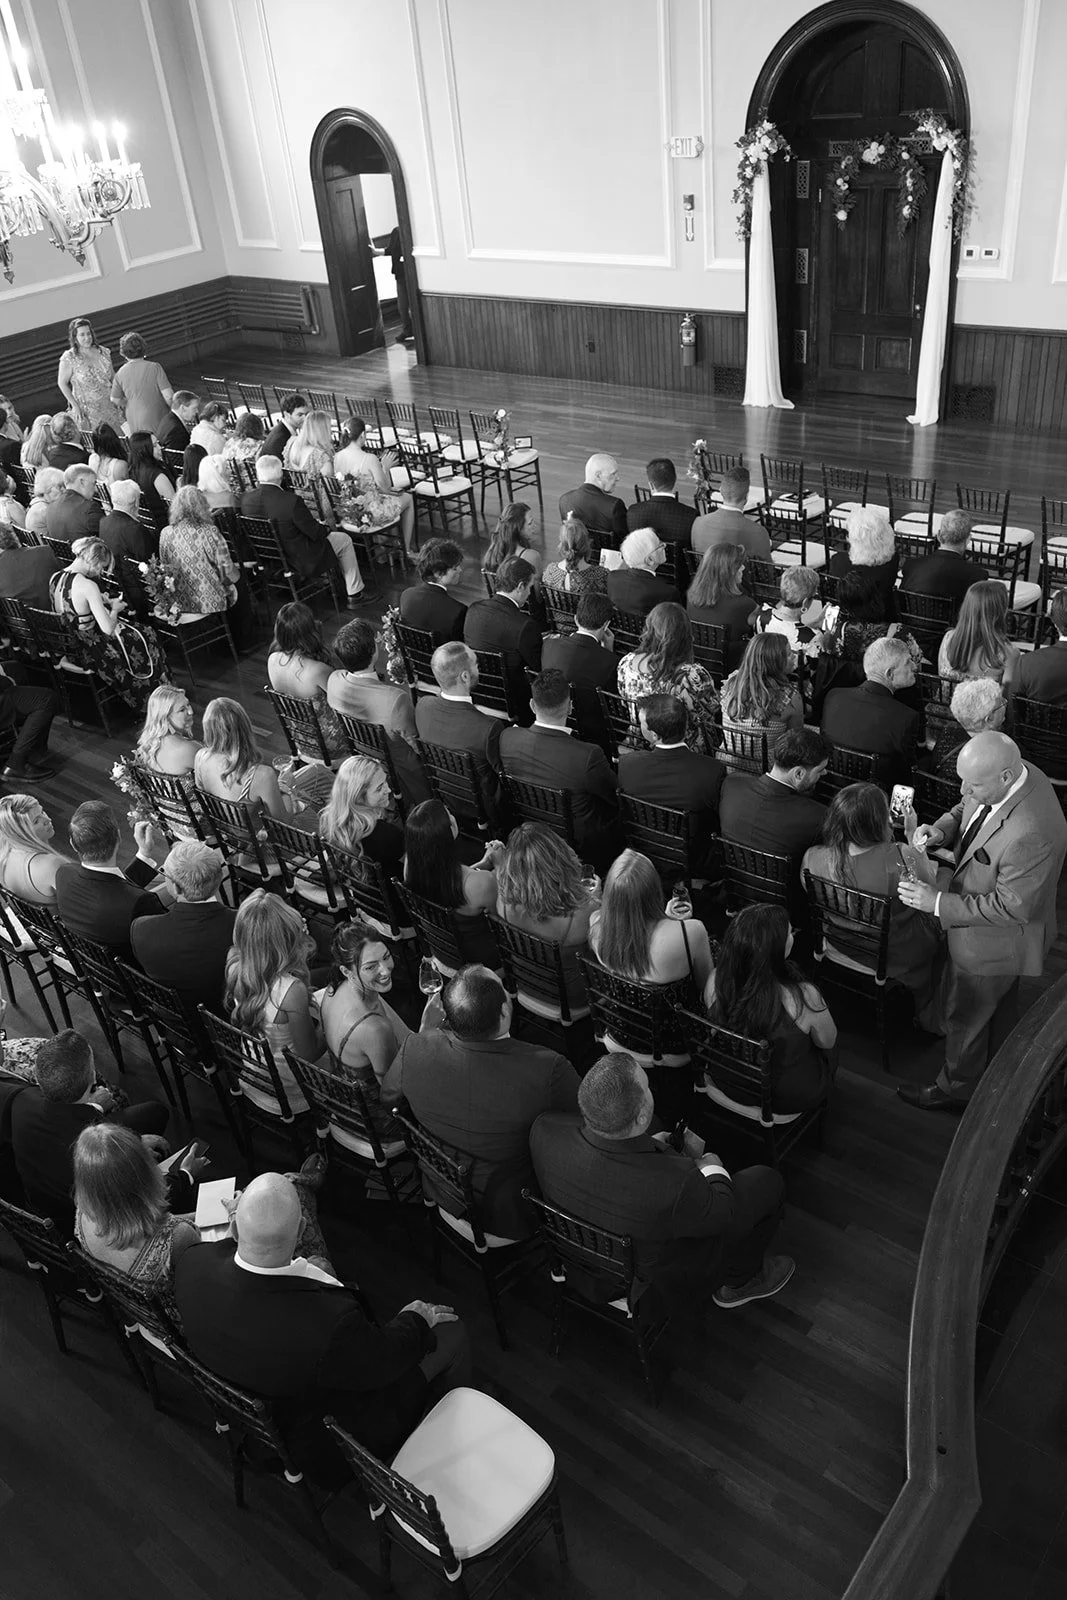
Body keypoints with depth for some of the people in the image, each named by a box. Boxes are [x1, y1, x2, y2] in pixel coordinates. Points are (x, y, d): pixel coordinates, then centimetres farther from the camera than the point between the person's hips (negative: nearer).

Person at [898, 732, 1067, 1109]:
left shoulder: (1030, 835, -43)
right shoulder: (1010, 773, -16)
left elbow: (1012, 908, -31)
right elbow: (967, 809, 5)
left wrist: (939, 903, -29)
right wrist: (942, 829, -15)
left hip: (995, 940, -8)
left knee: (965, 1017, 17)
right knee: (1002, 1003, 32)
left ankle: (953, 1088, 44)